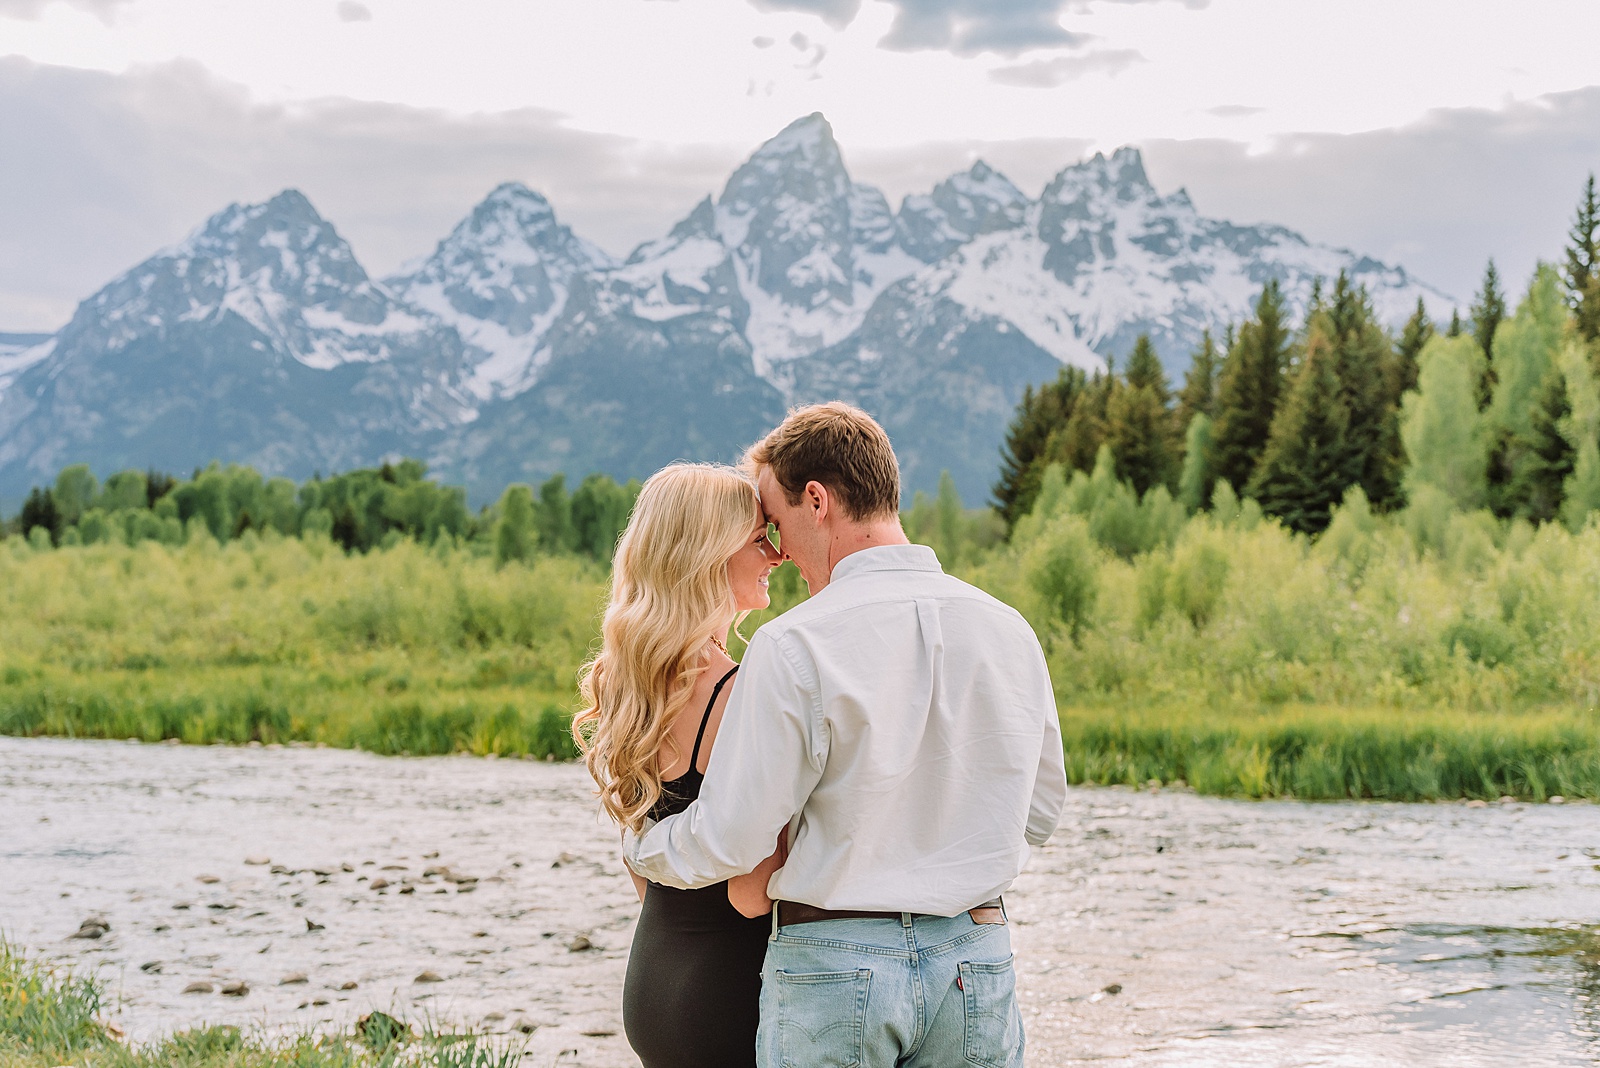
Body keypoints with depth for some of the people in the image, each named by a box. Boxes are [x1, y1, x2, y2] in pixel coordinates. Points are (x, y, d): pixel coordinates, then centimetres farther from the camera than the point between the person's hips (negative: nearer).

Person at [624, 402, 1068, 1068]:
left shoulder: (793, 646, -14)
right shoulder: (1009, 631, 2)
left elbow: (729, 839, -11)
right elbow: (1039, 814, 13)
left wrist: (638, 846, 9)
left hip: (831, 963, -4)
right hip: (975, 960, 4)